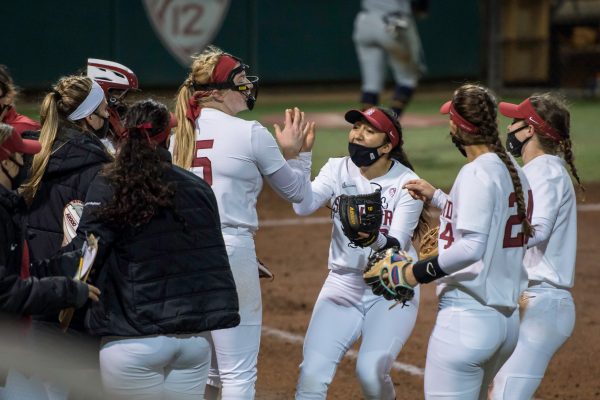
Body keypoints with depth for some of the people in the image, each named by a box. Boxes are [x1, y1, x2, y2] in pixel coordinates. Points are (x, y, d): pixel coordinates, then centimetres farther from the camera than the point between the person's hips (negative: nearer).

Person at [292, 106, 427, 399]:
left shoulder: (406, 183, -11)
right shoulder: (338, 170, -2)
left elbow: (396, 246, -19)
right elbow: (304, 205, -18)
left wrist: (374, 238, -41)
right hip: (343, 287, 3)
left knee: (370, 372, -19)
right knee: (312, 374, -10)